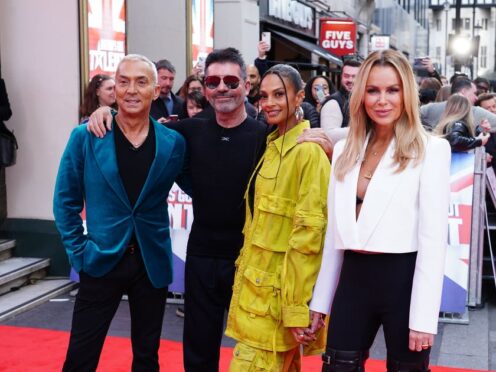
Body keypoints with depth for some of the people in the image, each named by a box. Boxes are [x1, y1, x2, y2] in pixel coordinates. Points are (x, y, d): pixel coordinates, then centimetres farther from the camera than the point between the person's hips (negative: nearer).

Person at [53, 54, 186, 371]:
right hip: (101, 260, -1)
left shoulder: (173, 143, -3)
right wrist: (78, 251, -4)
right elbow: (66, 201, 0)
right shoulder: (85, 137, -6)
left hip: (153, 262, 2)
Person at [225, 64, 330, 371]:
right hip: (257, 283, 8)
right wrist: (245, 267, 16)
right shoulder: (273, 145, 11)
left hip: (278, 291, -8)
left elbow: (309, 234, -19)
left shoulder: (308, 151, -16)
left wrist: (298, 308, -19)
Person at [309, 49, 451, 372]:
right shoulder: (345, 150, 9)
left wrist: (424, 317, -13)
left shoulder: (431, 149, -7)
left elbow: (434, 238, -11)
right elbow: (335, 230, 12)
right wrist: (320, 300, 12)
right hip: (354, 277, 4)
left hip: (403, 279, -4)